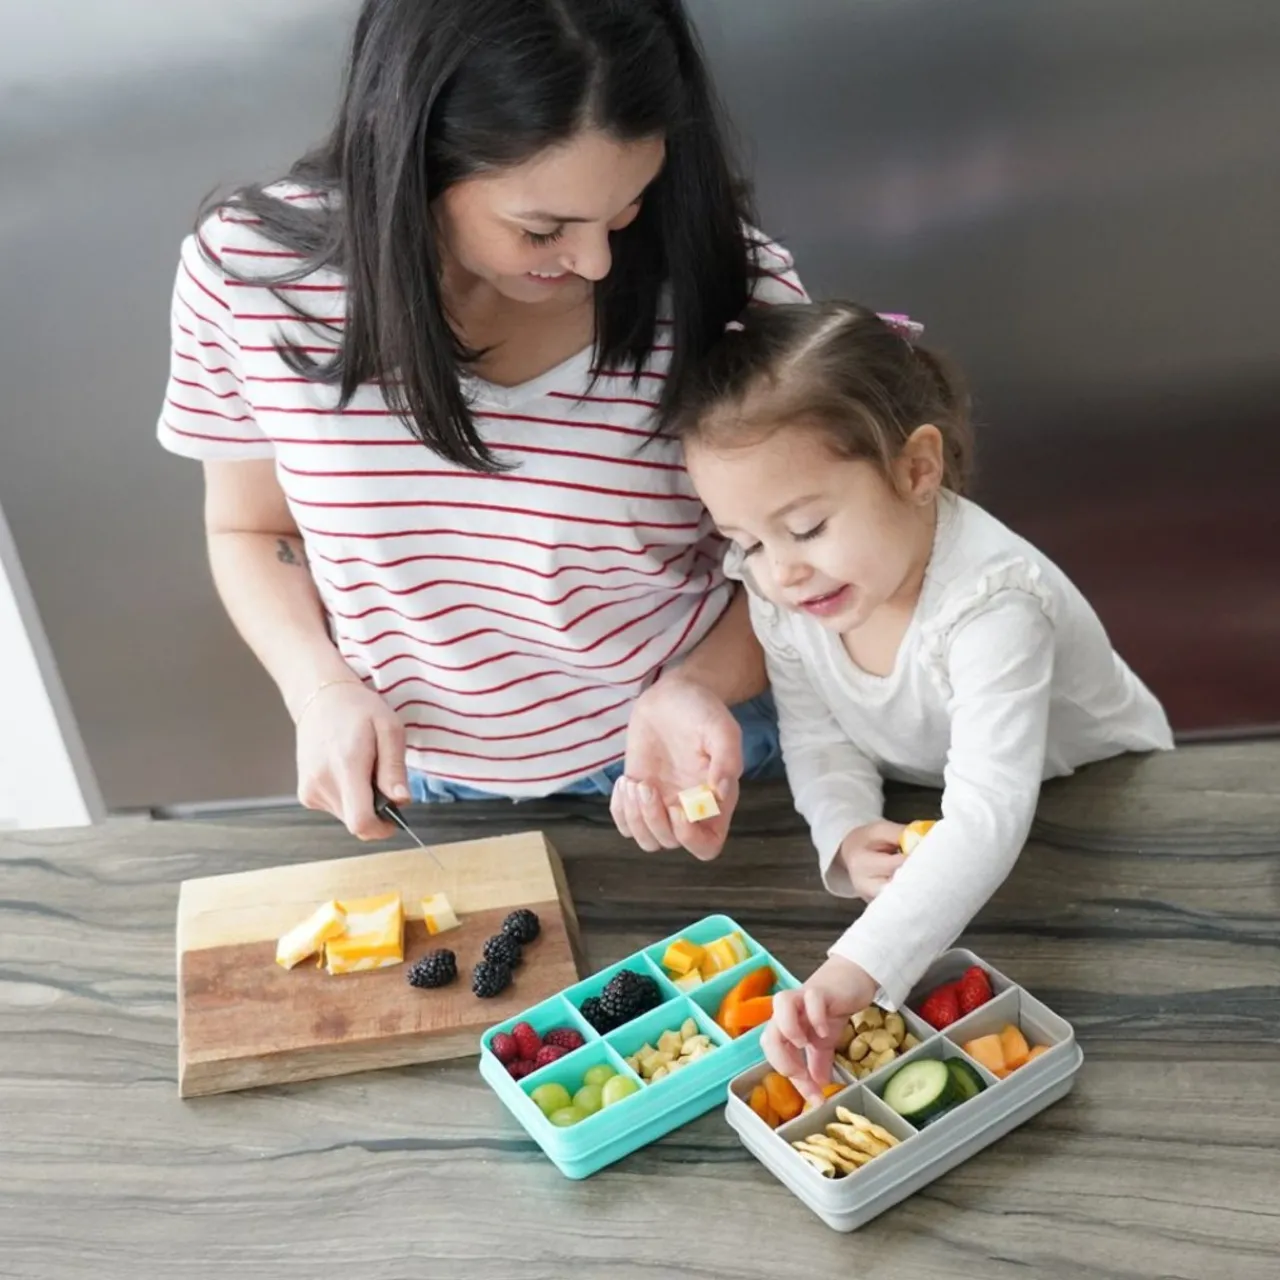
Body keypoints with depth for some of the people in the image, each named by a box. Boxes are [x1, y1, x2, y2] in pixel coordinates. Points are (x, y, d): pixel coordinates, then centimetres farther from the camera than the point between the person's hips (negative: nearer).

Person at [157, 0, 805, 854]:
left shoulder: (729, 284, -23)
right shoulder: (247, 272, -18)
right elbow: (252, 531, -2)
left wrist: (696, 689, -27)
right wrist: (322, 687, -18)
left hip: (682, 754, -1)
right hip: (417, 780, 2)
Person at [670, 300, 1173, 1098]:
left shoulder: (989, 603, -39)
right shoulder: (778, 592, -20)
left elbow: (986, 820, -46)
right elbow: (817, 734, -8)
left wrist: (854, 973, -57)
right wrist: (846, 833, -29)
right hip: (915, 818, 6)